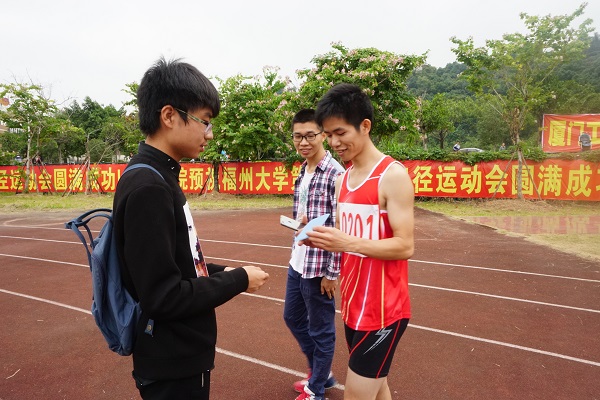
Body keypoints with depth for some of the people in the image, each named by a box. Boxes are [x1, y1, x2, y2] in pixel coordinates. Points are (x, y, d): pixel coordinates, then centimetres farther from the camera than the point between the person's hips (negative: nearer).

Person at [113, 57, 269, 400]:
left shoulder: (159, 178, 4)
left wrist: (221, 273, 1)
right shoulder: (148, 188, -25)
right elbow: (164, 296, -26)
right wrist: (238, 280, -16)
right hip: (172, 365, -9)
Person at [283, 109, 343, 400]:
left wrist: (332, 272, -17)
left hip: (319, 267, -9)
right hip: (297, 262, 9)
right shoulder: (302, 172, 9)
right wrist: (298, 221, -4)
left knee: (321, 330, 9)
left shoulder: (335, 174, -17)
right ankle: (321, 373, 43)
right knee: (293, 317, 23)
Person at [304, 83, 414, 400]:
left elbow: (405, 246, -19)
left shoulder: (393, 175, -15)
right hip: (353, 305, 7)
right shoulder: (343, 179, 8)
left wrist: (346, 243, -28)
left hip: (383, 309, -7)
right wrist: (322, 238, -7)